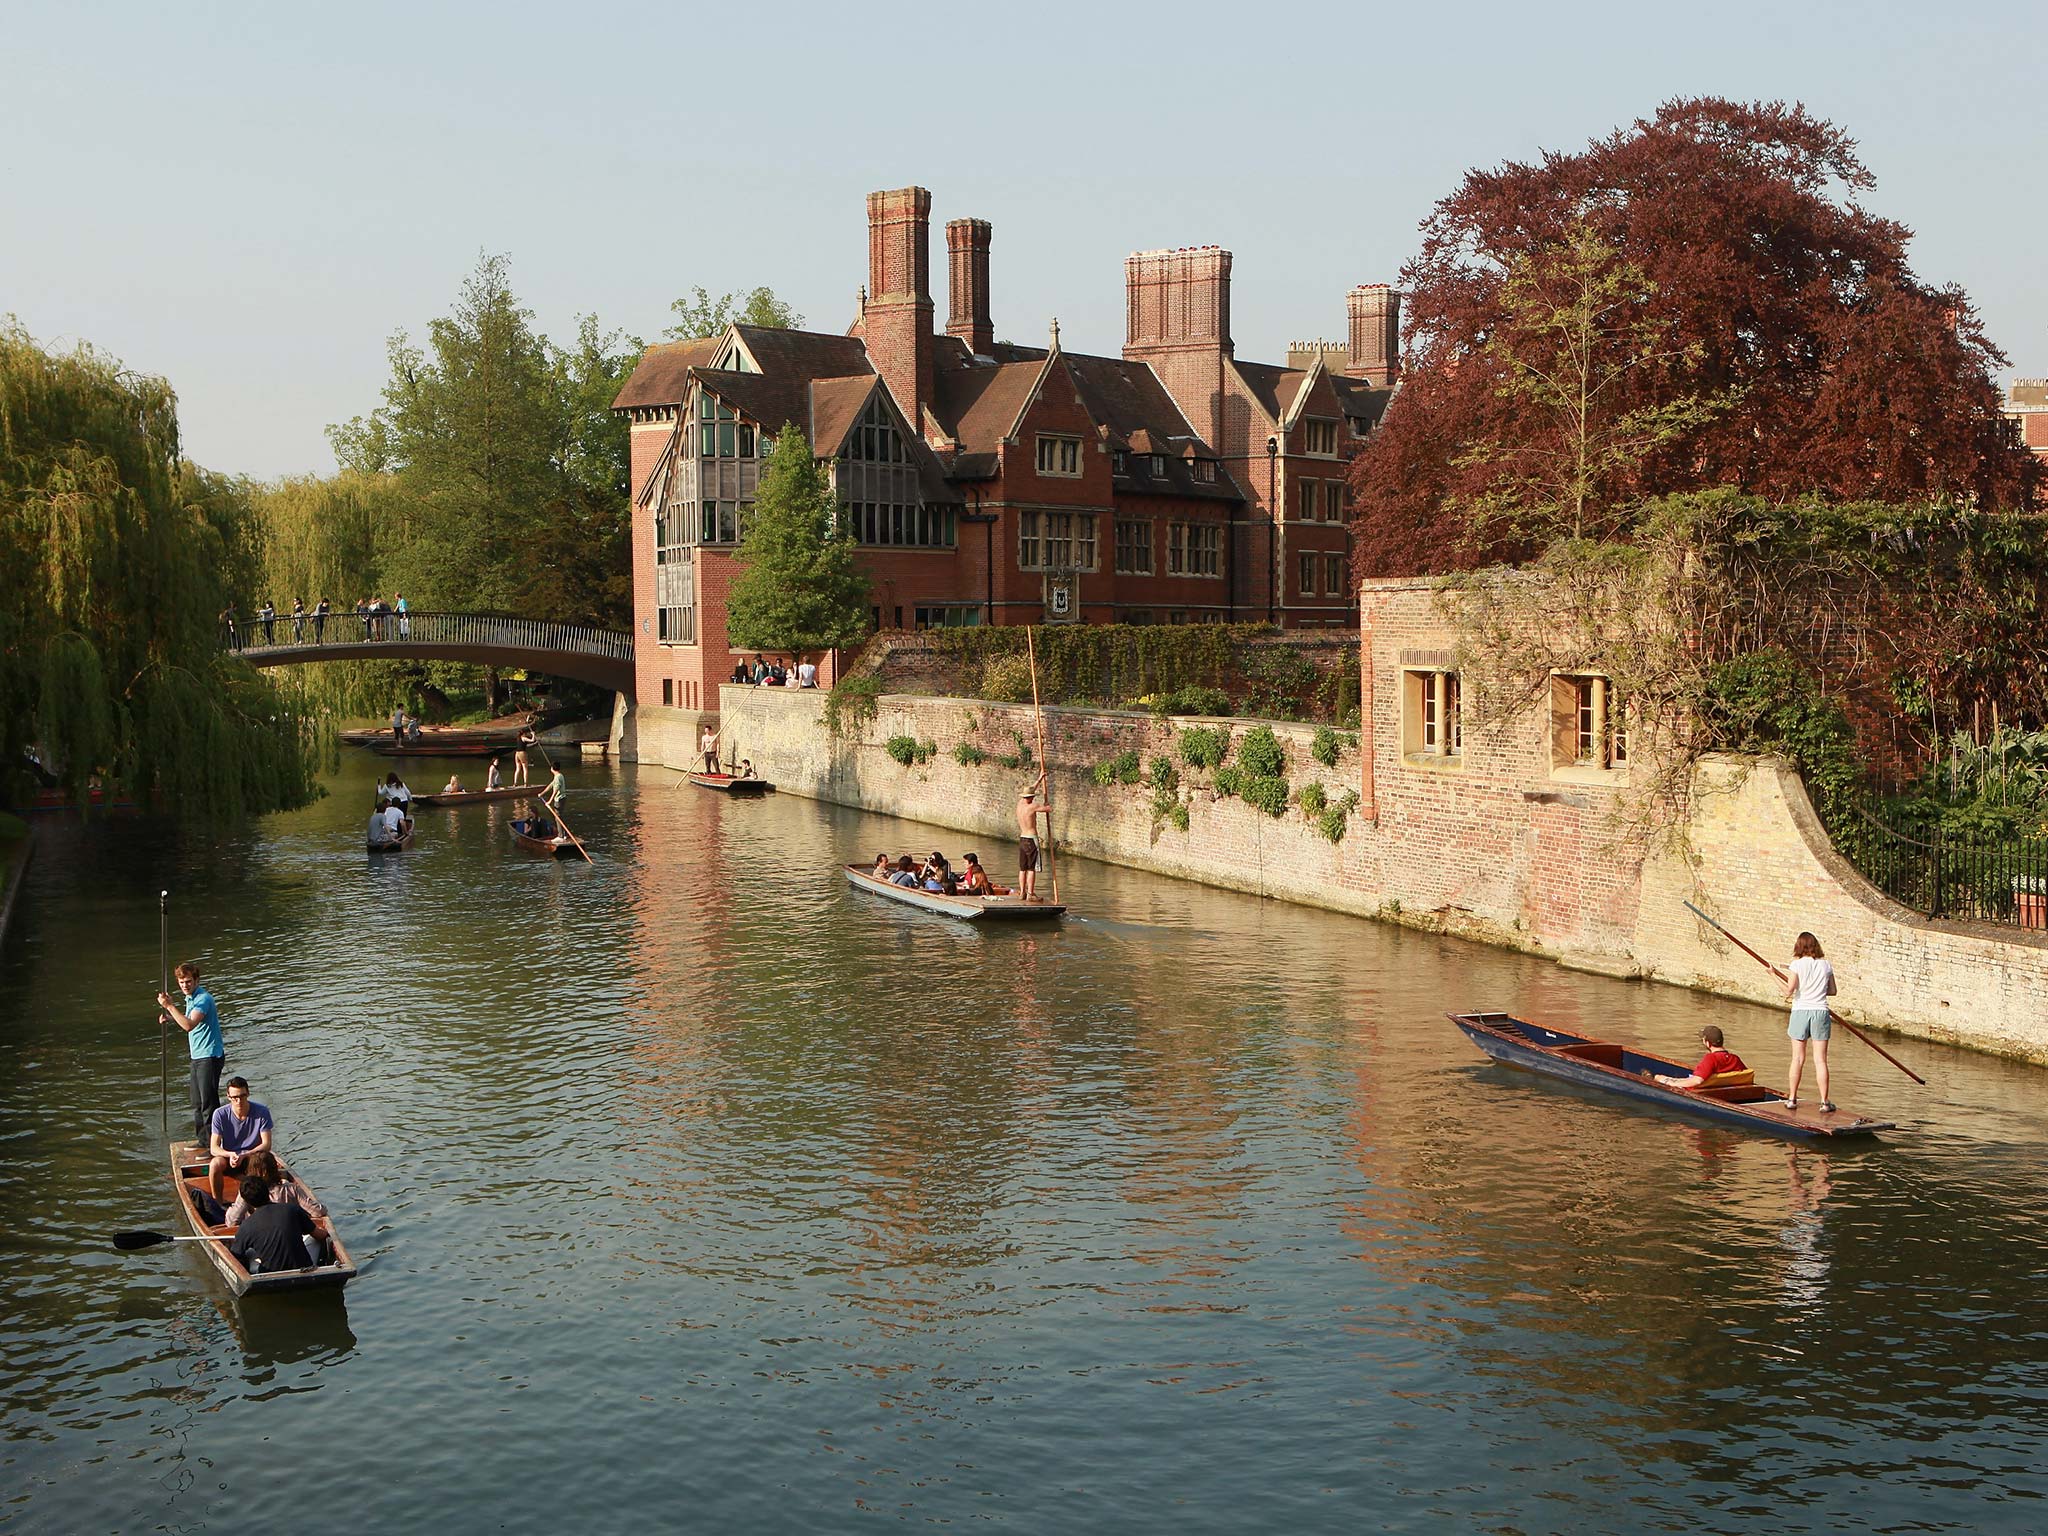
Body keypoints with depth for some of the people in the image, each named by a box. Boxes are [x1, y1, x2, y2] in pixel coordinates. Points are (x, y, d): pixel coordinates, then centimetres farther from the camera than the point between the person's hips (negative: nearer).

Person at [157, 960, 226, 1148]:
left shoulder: (204, 999, -18)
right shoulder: (191, 998, 13)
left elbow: (189, 1025, -29)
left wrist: (169, 1006, -26)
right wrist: (170, 1016, 8)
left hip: (210, 1056, -10)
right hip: (197, 1056, 10)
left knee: (209, 1104, -8)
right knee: (197, 1102, 17)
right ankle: (201, 1139, 28)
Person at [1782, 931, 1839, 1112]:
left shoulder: (1796, 964, -5)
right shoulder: (1826, 965, 4)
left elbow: (1790, 988, -15)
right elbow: (1832, 990, 10)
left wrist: (1788, 996, 5)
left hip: (1800, 1011, -1)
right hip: (1820, 1011, 1)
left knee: (1797, 1058, 7)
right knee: (1820, 1060, 2)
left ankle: (1792, 1098, 13)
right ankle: (1825, 1102, 1)